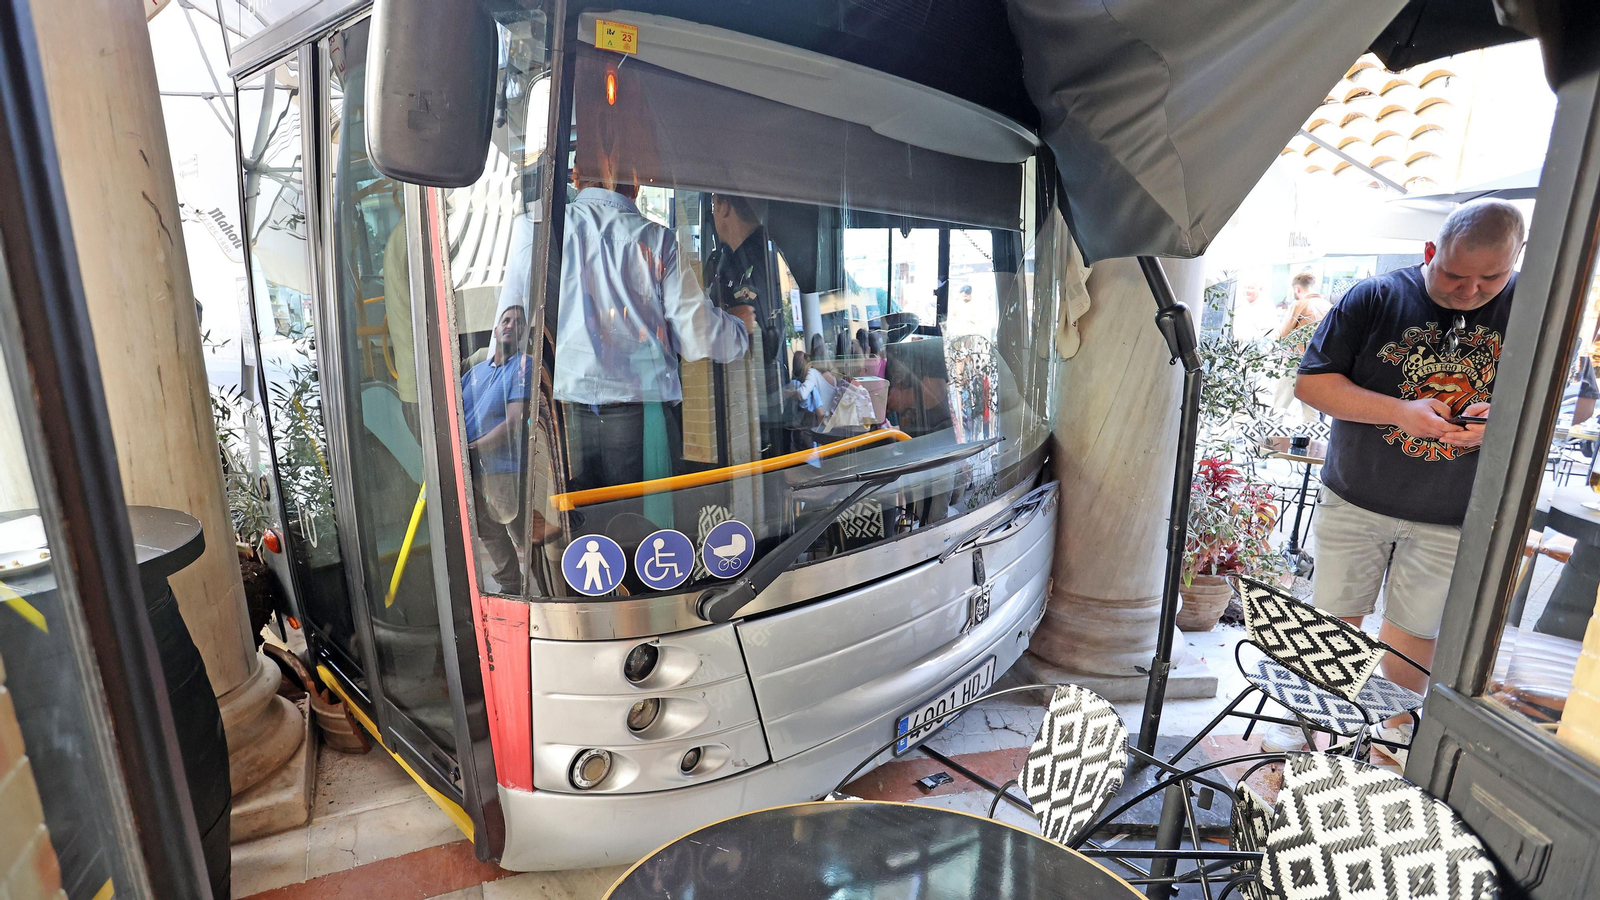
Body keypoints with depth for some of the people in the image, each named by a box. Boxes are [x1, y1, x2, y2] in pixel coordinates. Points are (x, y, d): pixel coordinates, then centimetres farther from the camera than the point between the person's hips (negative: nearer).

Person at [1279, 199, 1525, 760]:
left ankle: (1395, 726, 35)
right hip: (1355, 503, 0)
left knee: (1414, 636, 12)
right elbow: (1310, 382, -9)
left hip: (1452, 519, 1)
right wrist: (1400, 411, -21)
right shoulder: (1376, 298, -6)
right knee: (1335, 621, 10)